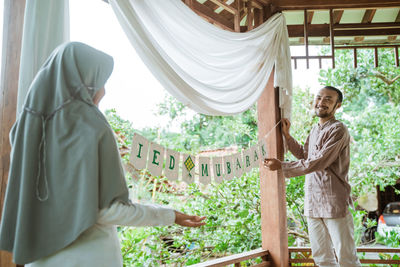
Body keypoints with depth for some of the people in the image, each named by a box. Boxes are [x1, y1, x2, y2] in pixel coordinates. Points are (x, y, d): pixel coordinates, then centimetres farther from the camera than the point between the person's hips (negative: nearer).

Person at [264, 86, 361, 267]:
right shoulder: (315, 130, 16)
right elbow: (304, 155, 28)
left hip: (334, 202, -8)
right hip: (313, 202, 8)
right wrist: (287, 135, 18)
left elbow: (317, 163, -18)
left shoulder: (338, 130, -11)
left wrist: (281, 166, -14)